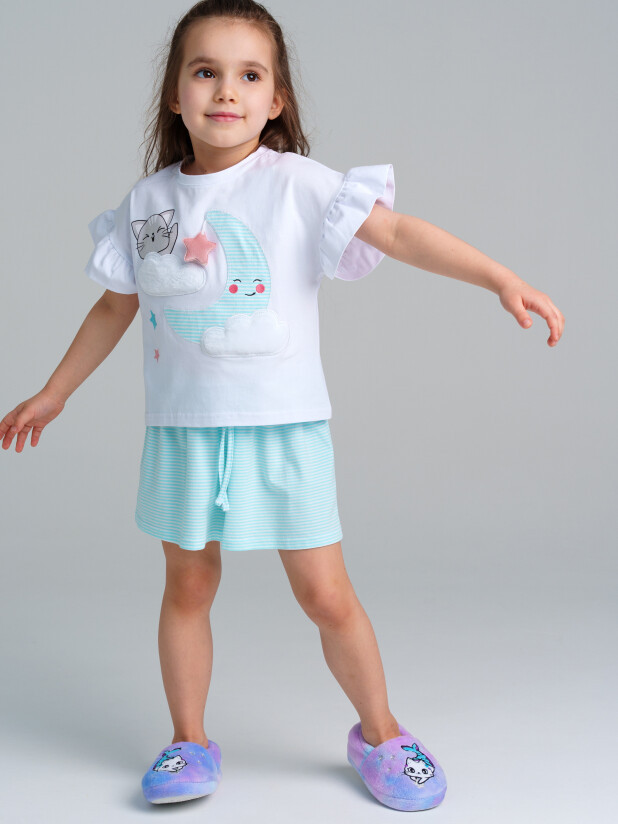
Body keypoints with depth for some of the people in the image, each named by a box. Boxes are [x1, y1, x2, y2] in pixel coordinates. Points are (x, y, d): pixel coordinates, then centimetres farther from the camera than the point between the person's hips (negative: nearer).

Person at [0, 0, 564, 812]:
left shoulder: (297, 184, -8)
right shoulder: (148, 201, 3)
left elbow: (398, 231, -17)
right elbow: (116, 307, 13)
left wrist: (500, 277, -29)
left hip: (283, 426, -3)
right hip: (183, 427, 3)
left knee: (326, 595, 2)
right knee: (188, 585, 12)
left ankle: (379, 733, 25)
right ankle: (189, 743, 30)